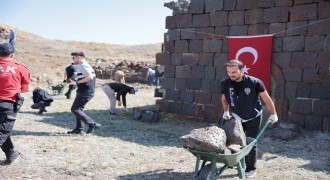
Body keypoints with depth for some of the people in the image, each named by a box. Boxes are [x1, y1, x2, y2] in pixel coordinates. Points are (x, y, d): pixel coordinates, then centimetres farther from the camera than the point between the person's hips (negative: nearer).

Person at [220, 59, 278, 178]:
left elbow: (266, 99, -11)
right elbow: (224, 98, 8)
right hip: (236, 117, 4)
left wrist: (273, 114, -3)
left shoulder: (254, 82, -25)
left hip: (253, 118, -3)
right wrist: (226, 111, 4)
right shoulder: (225, 83, -15)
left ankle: (251, 168, 17)